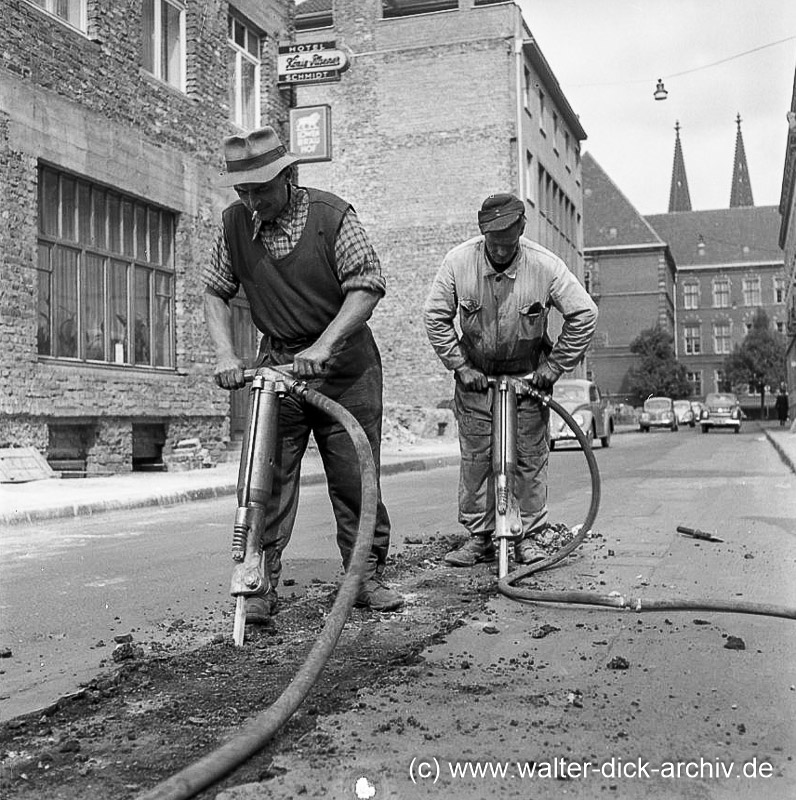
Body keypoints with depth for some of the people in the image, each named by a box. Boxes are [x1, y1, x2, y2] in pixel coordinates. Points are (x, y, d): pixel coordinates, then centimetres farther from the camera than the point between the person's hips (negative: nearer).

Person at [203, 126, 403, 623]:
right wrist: (226, 354, -6)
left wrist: (323, 345, -26)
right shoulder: (235, 224, 0)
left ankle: (368, 578, 16)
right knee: (268, 479, -2)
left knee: (355, 479, 3)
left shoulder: (332, 214, -11)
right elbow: (216, 292, 9)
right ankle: (262, 585, 6)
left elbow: (368, 286, -15)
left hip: (344, 364, -2)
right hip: (276, 364, 2)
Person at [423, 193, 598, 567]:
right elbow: (435, 316, -5)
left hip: (528, 376, -1)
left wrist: (555, 366, -9)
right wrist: (460, 366, -8)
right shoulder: (458, 261, -14)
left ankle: (529, 537, 12)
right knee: (475, 459, 2)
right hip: (474, 376, 1)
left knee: (530, 459, 1)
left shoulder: (546, 266, -17)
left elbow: (584, 314, -9)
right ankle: (478, 537, 11)